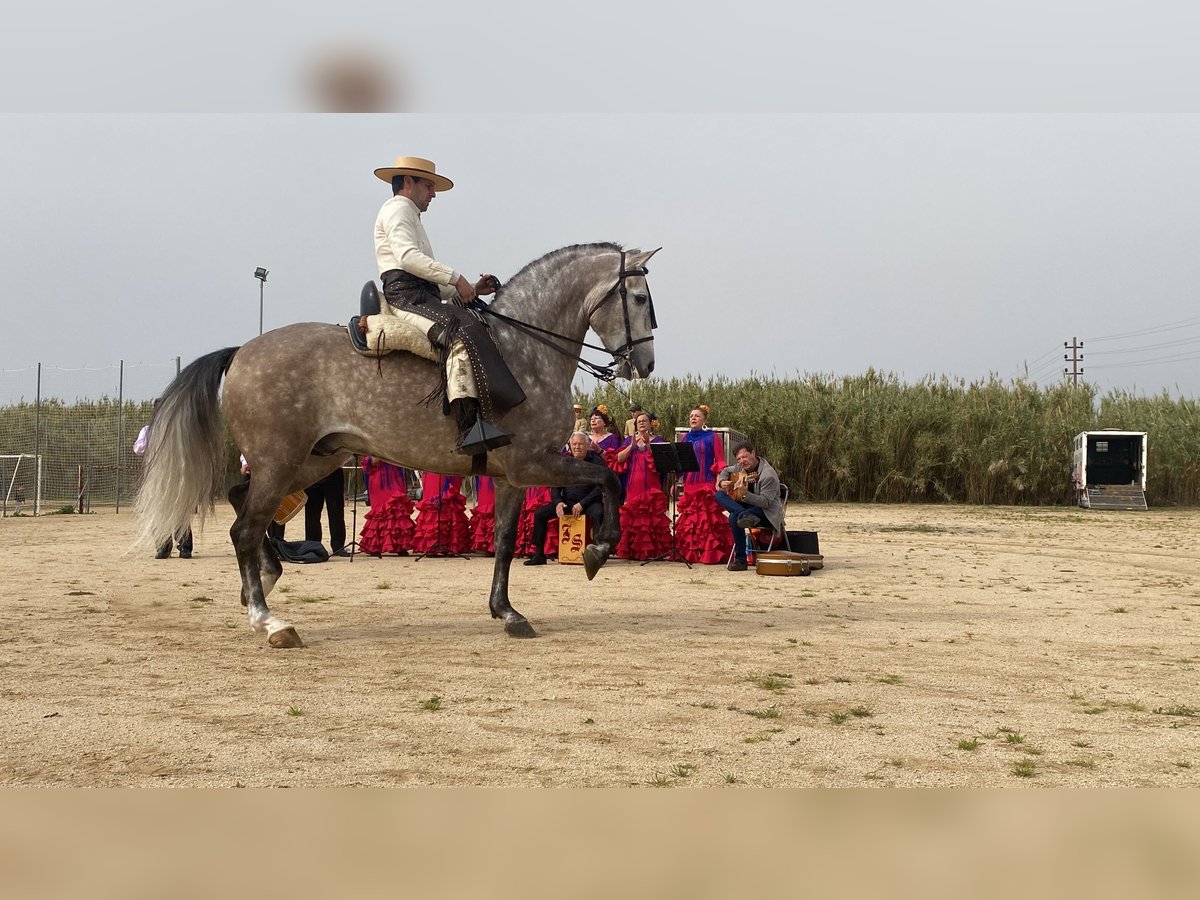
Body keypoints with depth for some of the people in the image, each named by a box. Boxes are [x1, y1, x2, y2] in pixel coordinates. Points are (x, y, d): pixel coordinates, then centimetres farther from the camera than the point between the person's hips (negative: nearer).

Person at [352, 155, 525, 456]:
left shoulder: (410, 216, 35)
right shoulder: (398, 209, 5)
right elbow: (408, 256, -15)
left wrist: (471, 290, 15)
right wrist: (456, 278, -14)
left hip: (422, 295, 10)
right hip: (405, 294, -10)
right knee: (462, 333, -30)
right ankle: (469, 422, -43)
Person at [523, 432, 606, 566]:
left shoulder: (596, 462, -5)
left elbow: (600, 488, -12)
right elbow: (555, 486, 13)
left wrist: (582, 504, -19)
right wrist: (558, 502, -8)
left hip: (588, 501, -4)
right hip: (567, 502, 4)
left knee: (597, 514, -38)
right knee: (540, 514, -10)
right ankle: (539, 554, -4)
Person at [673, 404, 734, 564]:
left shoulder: (712, 437, 1)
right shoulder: (686, 438, 15)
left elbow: (720, 461, -3)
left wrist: (719, 482, -14)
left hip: (707, 484, -5)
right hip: (688, 485, 5)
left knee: (708, 520, -9)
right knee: (688, 520, 5)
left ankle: (710, 554, -8)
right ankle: (689, 553, 10)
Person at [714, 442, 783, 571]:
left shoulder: (769, 475, -21)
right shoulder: (741, 467, 4)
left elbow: (765, 502, -27)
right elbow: (726, 471, 23)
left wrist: (744, 494, -40)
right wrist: (722, 482, -1)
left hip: (767, 513, -9)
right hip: (746, 507, 9)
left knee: (734, 517, -34)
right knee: (718, 495, -8)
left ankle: (741, 560, -25)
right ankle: (744, 516, -33)